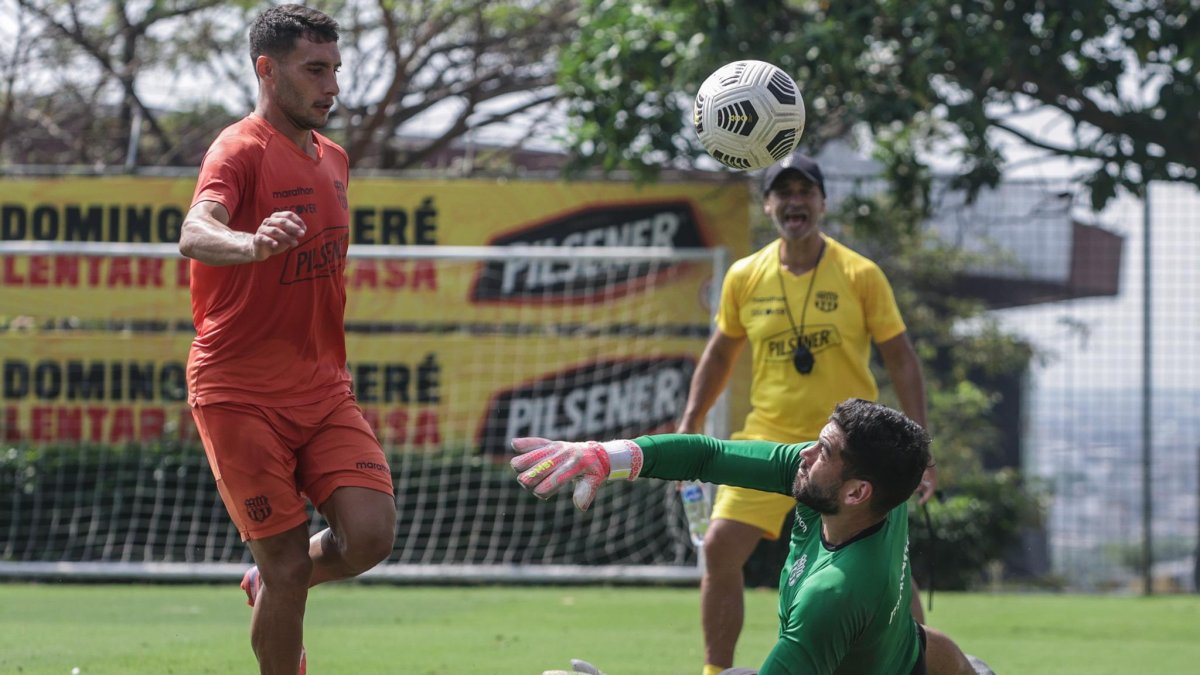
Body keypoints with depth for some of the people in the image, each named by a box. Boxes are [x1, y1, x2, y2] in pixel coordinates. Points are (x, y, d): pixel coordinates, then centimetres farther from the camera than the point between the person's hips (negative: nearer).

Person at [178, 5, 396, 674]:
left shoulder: (333, 159, 14)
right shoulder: (240, 151, -11)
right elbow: (195, 234, -32)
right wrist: (249, 244, -54)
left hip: (325, 391, 6)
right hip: (240, 396, -6)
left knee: (372, 534, -11)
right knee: (288, 568, -7)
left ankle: (269, 589, 19)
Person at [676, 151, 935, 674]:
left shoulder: (861, 276, -6)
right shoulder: (744, 278, 1)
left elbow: (901, 361, -2)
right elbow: (720, 354, 16)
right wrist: (689, 425, 9)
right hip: (769, 441, 2)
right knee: (720, 549, -10)